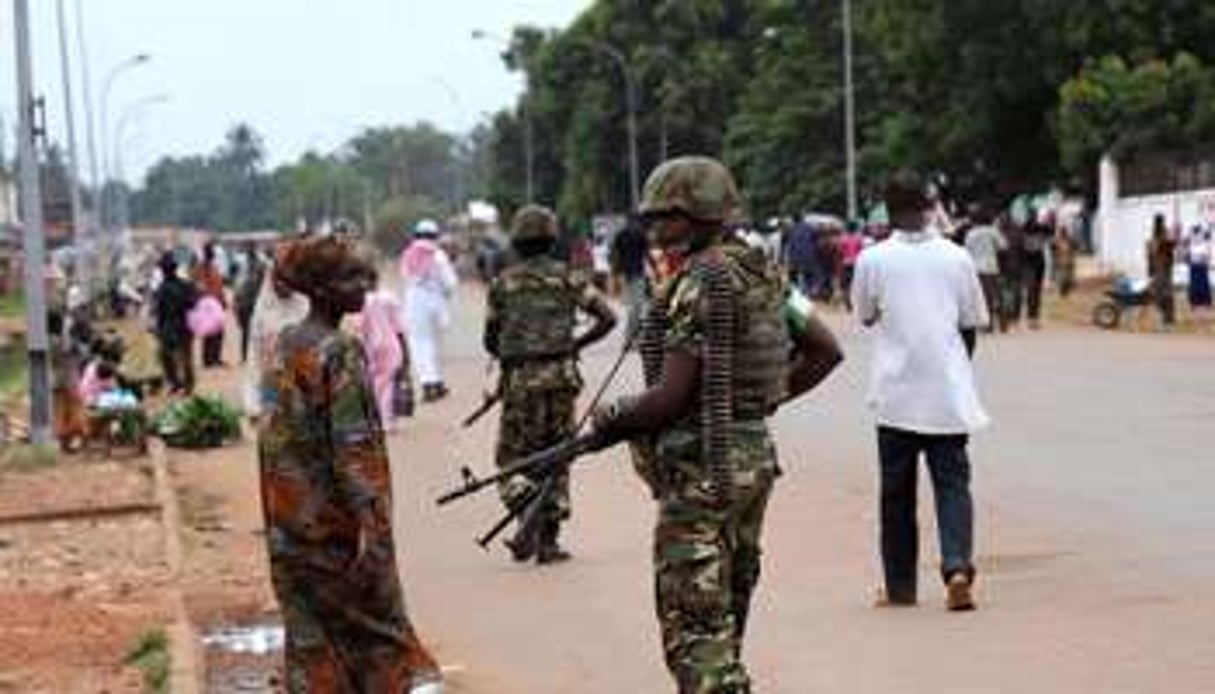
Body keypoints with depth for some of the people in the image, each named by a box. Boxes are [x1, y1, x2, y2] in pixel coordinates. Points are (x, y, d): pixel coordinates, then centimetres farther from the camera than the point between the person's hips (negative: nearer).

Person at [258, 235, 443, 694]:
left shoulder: (286, 345, 7)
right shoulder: (340, 353, -16)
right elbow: (352, 444, -21)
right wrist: (367, 517, -22)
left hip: (291, 519, 7)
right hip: (335, 514, -7)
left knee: (311, 628, 10)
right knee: (374, 617, 5)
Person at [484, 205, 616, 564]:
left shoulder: (503, 283, 4)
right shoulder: (566, 277, 2)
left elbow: (490, 340, 10)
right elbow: (607, 318, -2)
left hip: (519, 381, -1)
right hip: (560, 376, 1)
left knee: (512, 455, 10)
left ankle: (528, 520, -14)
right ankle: (548, 540, 9)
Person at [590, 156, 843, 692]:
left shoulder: (698, 285, -17)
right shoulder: (761, 275, 10)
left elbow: (671, 397, -21)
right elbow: (825, 352, 17)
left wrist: (610, 420, -5)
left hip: (703, 470, -9)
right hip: (756, 459, 9)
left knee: (694, 632, -6)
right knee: (725, 622, 18)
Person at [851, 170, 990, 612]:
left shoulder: (873, 259, -5)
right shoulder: (956, 258, 0)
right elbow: (972, 324, 8)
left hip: (896, 393, -1)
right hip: (949, 393, 1)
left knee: (897, 490, 9)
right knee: (952, 481, 4)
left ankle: (900, 586, 15)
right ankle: (958, 567, -17)